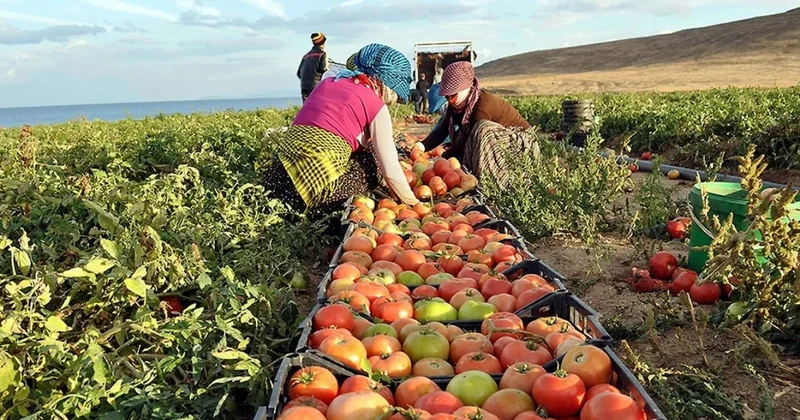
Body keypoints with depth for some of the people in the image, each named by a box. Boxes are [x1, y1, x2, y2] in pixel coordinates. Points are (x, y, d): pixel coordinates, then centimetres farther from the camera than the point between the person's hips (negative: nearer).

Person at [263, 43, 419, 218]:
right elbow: (390, 170, 1)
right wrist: (414, 204, 14)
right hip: (319, 178, -7)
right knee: (374, 161, 17)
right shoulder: (376, 106, 2)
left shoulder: (328, 82, 20)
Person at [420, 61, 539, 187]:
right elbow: (441, 131, -11)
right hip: (499, 138, 8)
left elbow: (466, 139, -28)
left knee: (483, 130, -33)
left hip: (521, 139, -8)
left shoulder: (482, 106, -31)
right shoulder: (455, 106, -7)